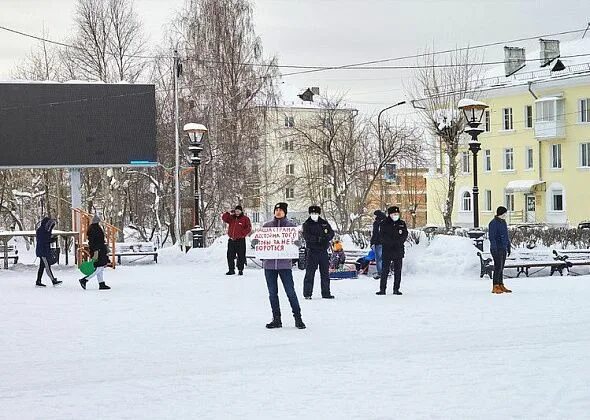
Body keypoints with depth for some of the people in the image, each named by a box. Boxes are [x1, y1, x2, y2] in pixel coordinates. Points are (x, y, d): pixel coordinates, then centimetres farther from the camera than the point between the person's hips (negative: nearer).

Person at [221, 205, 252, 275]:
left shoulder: (245, 219, 1)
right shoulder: (231, 218, 11)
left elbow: (249, 228, -2)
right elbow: (223, 218, 4)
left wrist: (242, 234, -9)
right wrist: (229, 213, -7)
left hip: (240, 240, -4)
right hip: (231, 240, 4)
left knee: (241, 256, -2)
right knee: (230, 256, 5)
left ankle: (240, 270, 5)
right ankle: (231, 270, 13)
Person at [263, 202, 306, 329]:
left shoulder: (291, 226, 5)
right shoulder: (267, 225, 11)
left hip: (285, 263, -3)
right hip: (269, 263, 3)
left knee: (290, 291, -6)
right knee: (272, 293, 7)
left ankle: (298, 318, 3)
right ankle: (276, 319, 15)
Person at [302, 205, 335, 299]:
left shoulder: (324, 223, 12)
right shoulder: (307, 224, 1)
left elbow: (331, 233, 5)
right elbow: (306, 237, -13)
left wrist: (326, 237, -17)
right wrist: (318, 238, -26)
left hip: (323, 251, 4)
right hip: (312, 252, -4)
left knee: (325, 273, 9)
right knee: (310, 273, -5)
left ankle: (326, 293, 16)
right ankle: (307, 293, 0)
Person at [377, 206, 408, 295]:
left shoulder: (402, 224, 11)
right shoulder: (384, 224, 1)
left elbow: (405, 235, 5)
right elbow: (382, 236, -7)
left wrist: (399, 241, -13)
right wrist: (392, 242, -16)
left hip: (399, 250, 3)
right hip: (387, 250, -3)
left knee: (398, 271, 5)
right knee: (385, 270, -4)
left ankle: (396, 289, 11)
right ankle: (382, 289, -1)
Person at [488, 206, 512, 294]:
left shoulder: (503, 222, 14)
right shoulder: (493, 223, -13)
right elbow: (492, 237, -18)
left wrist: (508, 247, 20)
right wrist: (494, 249, -22)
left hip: (503, 249, 8)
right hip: (497, 249, -8)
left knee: (501, 268, 11)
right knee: (498, 267, -12)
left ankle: (501, 286, 15)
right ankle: (495, 287, -11)